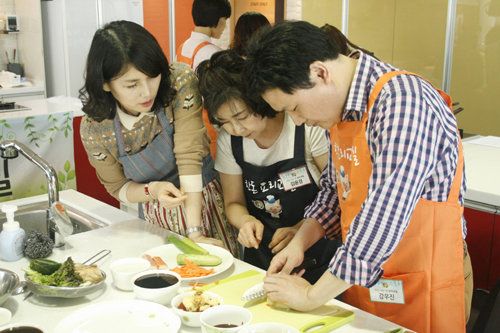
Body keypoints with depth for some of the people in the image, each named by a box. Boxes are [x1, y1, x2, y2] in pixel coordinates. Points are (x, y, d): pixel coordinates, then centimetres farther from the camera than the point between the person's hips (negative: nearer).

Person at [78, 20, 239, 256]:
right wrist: (152, 190, -25)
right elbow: (118, 188, -2)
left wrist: (195, 233, -29)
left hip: (204, 199, -1)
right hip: (156, 218, 1)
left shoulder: (181, 82, -23)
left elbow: (189, 155, -27)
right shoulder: (93, 129, -16)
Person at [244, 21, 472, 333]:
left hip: (422, 291, -7)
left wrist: (311, 296, -23)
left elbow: (383, 223, -32)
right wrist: (299, 243, 1)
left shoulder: (404, 103, -27)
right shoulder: (339, 102, 1)